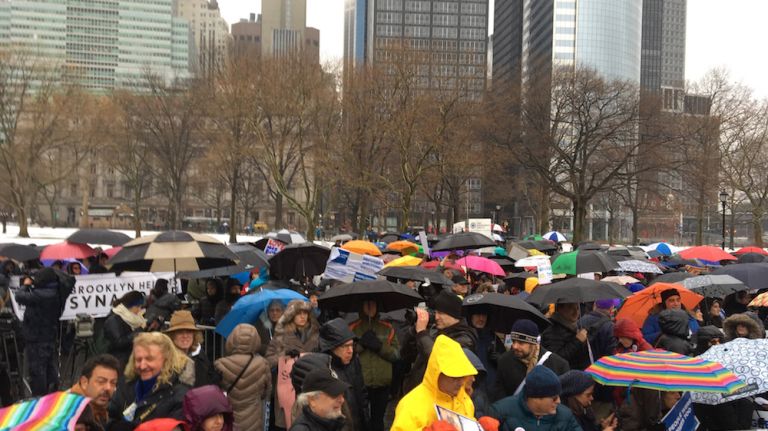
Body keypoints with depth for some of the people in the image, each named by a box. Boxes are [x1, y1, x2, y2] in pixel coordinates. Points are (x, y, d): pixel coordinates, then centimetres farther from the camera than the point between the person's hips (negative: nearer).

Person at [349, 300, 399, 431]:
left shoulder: (387, 328, 10)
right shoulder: (352, 328, 3)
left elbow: (396, 354, 4)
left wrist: (380, 346, -10)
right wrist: (360, 344, -14)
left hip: (383, 383, 2)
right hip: (360, 383, -2)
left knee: (378, 419, 10)